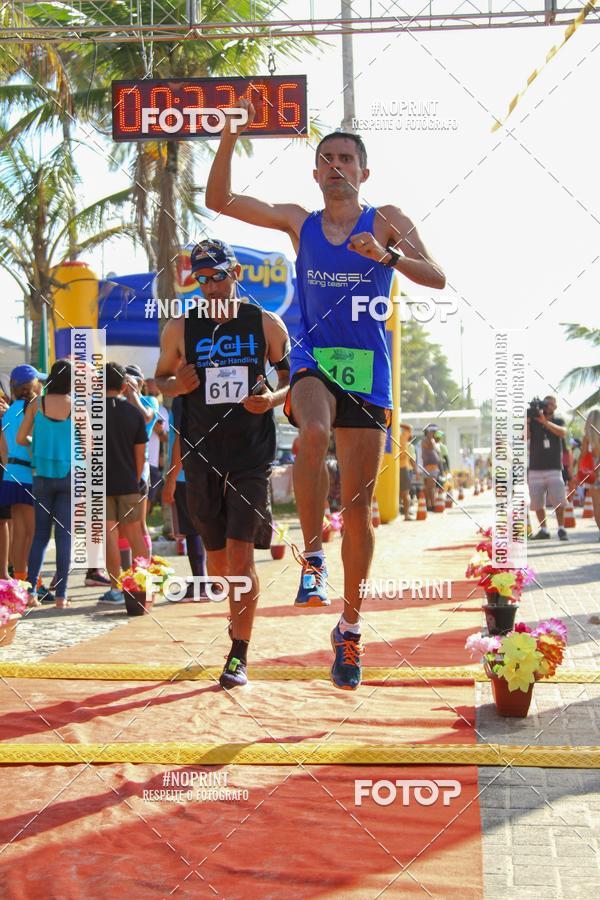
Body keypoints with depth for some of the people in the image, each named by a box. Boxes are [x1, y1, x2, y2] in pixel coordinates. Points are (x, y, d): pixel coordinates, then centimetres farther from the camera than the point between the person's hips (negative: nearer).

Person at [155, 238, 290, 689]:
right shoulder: (180, 329, 3)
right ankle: (240, 614, 40)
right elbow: (161, 378, 14)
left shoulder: (266, 324, 1)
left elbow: (294, 377, 8)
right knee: (216, 555, 11)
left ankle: (239, 655, -1)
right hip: (203, 455, 2)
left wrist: (273, 398, -13)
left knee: (241, 555, -10)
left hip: (253, 457, -2)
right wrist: (176, 385, -9)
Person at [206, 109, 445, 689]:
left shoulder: (386, 222, 4)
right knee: (313, 433, -37)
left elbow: (436, 278, -7)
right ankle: (312, 557, -19)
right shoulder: (298, 222, 11)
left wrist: (385, 255, -23)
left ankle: (350, 626, 16)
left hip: (367, 366, 0)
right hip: (313, 358, 1)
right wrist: (231, 135, -4)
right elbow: (218, 200, 8)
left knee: (358, 505, 1)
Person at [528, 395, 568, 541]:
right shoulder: (532, 421, 9)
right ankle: (543, 530, 14)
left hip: (554, 469, -2)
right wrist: (526, 420, -18)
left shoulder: (558, 421, 8)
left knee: (559, 501, -12)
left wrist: (544, 422, -21)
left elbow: (562, 433, -13)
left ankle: (561, 529, -1)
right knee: (537, 503, 3)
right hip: (535, 469, 2)